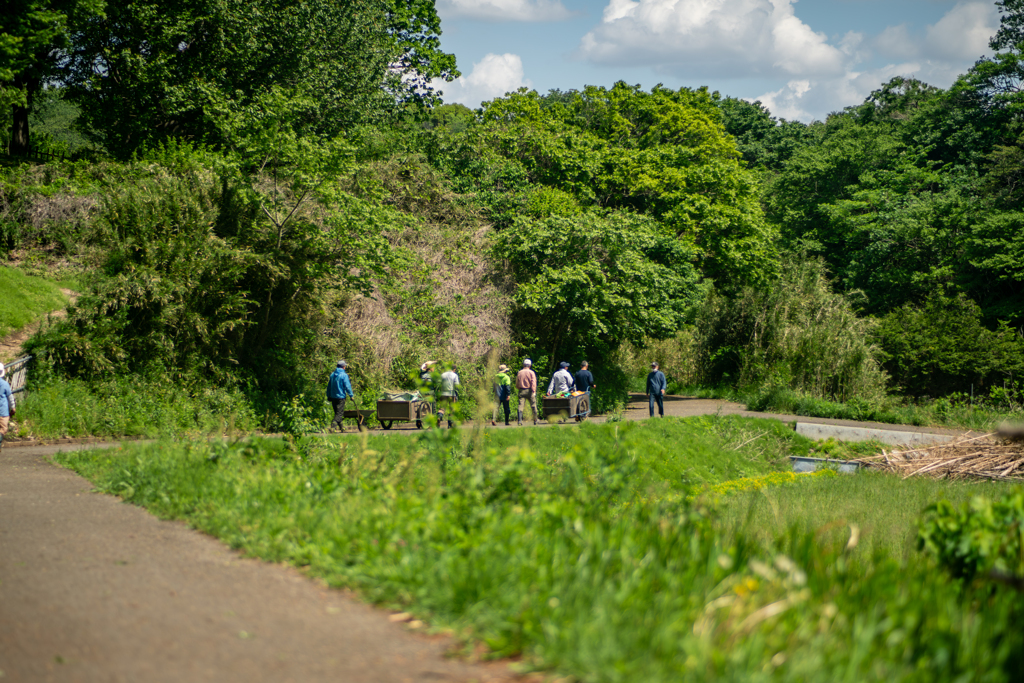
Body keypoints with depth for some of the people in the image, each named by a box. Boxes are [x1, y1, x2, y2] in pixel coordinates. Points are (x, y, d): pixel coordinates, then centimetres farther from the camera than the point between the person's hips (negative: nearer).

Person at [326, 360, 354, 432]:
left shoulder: (332, 374, 10)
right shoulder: (344, 375, -11)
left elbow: (329, 386, 14)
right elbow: (347, 386, -15)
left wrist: (329, 396, 21)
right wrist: (351, 395, -8)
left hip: (333, 397, 7)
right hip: (341, 397, -7)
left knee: (337, 412, 15)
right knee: (339, 413, -5)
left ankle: (341, 427, 22)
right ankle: (332, 426, -19)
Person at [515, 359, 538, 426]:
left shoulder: (519, 373, 7)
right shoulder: (531, 372, -3)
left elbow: (517, 384, 11)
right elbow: (533, 382, -12)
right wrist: (533, 391, -14)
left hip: (521, 391, 2)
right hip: (529, 391, -2)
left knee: (521, 406, -3)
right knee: (533, 406, 10)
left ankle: (520, 421, -16)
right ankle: (535, 420, 17)